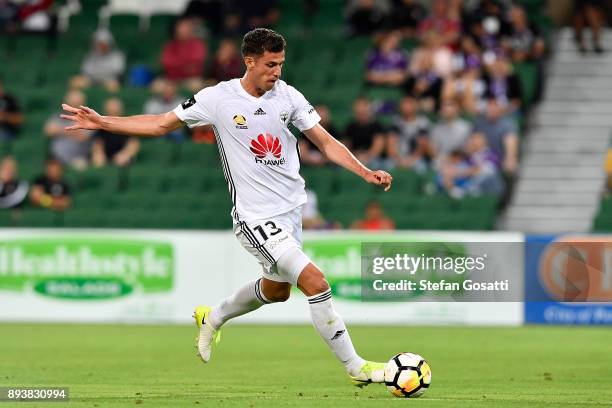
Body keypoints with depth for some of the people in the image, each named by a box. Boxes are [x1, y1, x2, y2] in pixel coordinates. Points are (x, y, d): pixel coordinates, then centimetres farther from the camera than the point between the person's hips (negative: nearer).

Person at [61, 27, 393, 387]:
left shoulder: (288, 96, 0)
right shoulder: (218, 98, -9)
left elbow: (327, 142, 4)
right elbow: (162, 124, 3)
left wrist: (367, 173, -11)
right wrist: (102, 123, -2)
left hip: (292, 208, 6)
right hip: (256, 217, -6)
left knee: (276, 290, 23)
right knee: (316, 283, -17)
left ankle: (212, 319, 51)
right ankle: (356, 368, -7)